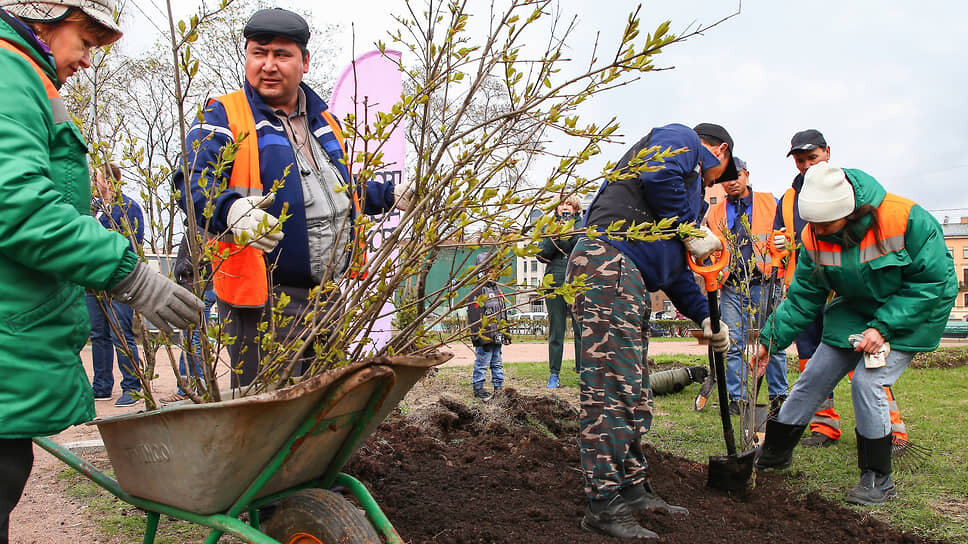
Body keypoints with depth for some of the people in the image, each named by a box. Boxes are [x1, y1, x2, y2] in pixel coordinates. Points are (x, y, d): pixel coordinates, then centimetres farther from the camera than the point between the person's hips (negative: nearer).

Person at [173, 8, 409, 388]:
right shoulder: (224, 117, -5)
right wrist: (231, 208, -42)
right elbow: (193, 184, -21)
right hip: (262, 301, -6)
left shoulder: (325, 121, 16)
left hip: (330, 298, 7)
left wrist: (390, 195, 18)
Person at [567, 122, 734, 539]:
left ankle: (633, 490, 22)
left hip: (630, 284, 11)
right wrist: (693, 229, -4)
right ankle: (603, 506, -10)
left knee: (634, 395, 13)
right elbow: (659, 176, -15)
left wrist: (705, 316, 28)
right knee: (611, 389, -12)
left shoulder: (690, 187, 35)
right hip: (608, 260, -11)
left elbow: (676, 268, 33)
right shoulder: (681, 139, 10)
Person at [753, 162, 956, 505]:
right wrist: (772, 340, -15)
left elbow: (934, 282, -22)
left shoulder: (905, 219, -29)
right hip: (854, 313, 5)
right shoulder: (814, 237, -14)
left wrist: (882, 327, -26)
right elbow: (803, 296, -5)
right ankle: (774, 453, 22)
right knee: (813, 378, 3)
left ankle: (879, 479, -2)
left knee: (867, 382, -20)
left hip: (911, 314, -5)